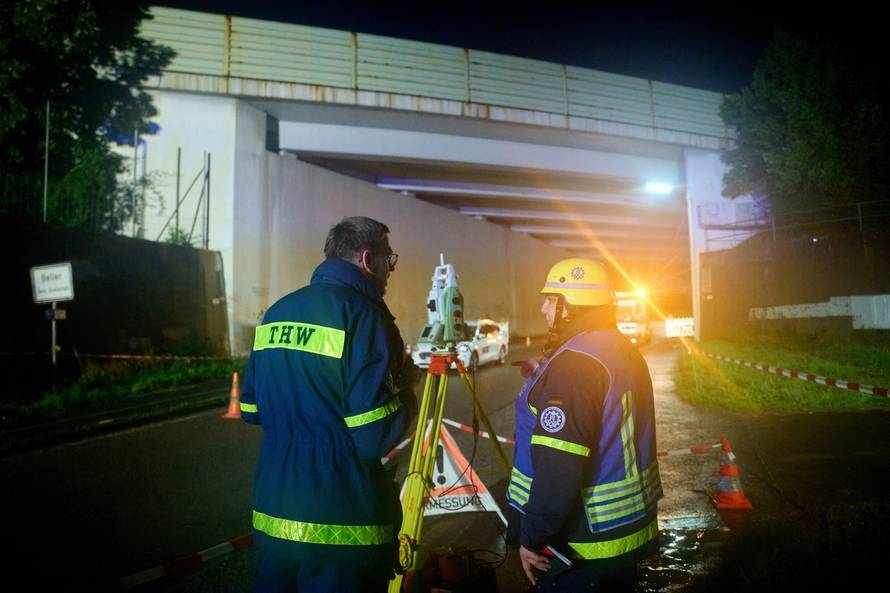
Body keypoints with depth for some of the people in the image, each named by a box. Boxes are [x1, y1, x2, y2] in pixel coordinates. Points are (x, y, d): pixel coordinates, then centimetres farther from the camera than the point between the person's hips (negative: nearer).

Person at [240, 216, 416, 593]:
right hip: (342, 526, -7)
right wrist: (404, 383, -4)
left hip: (272, 513, 7)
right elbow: (377, 438, -22)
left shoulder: (276, 312, 7)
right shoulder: (362, 314, -16)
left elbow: (251, 411, 13)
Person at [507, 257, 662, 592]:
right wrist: (543, 383, 15)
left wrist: (532, 537, -19)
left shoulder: (574, 362, -24)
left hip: (583, 543, -9)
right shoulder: (625, 351, 5)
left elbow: (560, 468, -28)